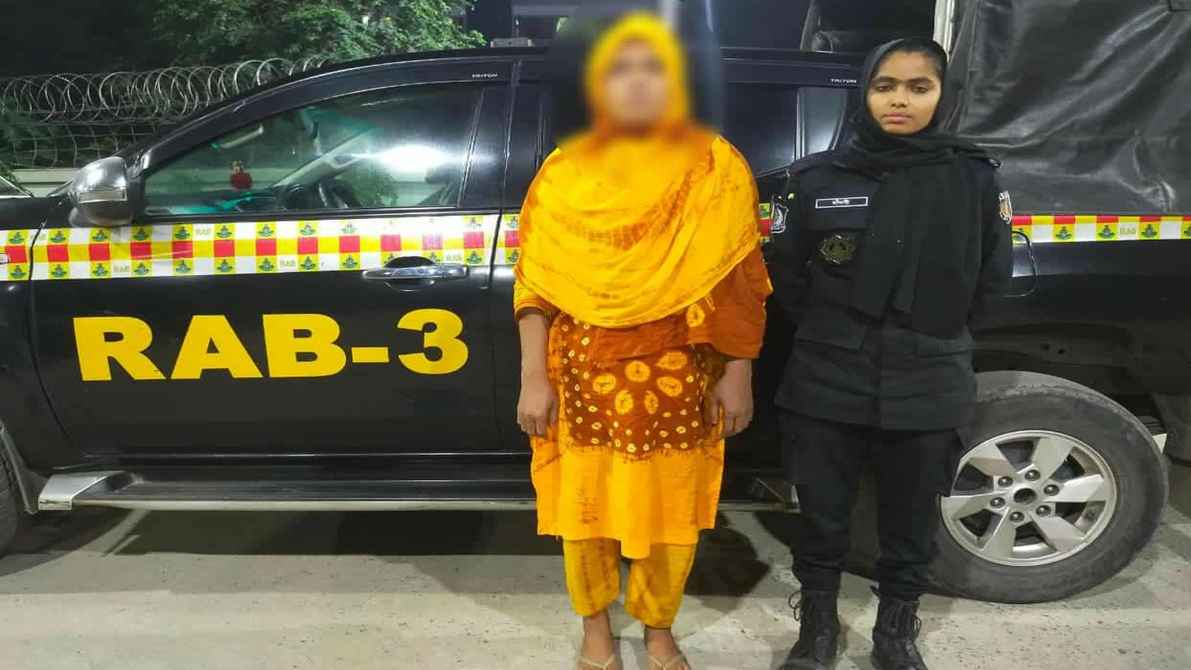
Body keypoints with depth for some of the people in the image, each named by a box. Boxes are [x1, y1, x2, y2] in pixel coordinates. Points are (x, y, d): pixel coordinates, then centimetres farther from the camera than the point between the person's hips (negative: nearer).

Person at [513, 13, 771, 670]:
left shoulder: (715, 168, 0)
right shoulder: (566, 171, 1)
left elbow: (740, 283, 0)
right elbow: (537, 284, -1)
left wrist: (737, 374, -2)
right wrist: (534, 378, -6)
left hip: (679, 377, 0)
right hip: (587, 375, 1)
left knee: (671, 509, 11)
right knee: (588, 505, 12)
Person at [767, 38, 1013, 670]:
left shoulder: (974, 177, -1)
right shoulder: (820, 176, -3)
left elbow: (991, 277, 9)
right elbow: (786, 275, 7)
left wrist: (933, 332, 7)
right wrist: (829, 332, 6)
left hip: (928, 387, 1)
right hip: (828, 383, 0)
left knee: (910, 519, 15)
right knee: (821, 515, 12)